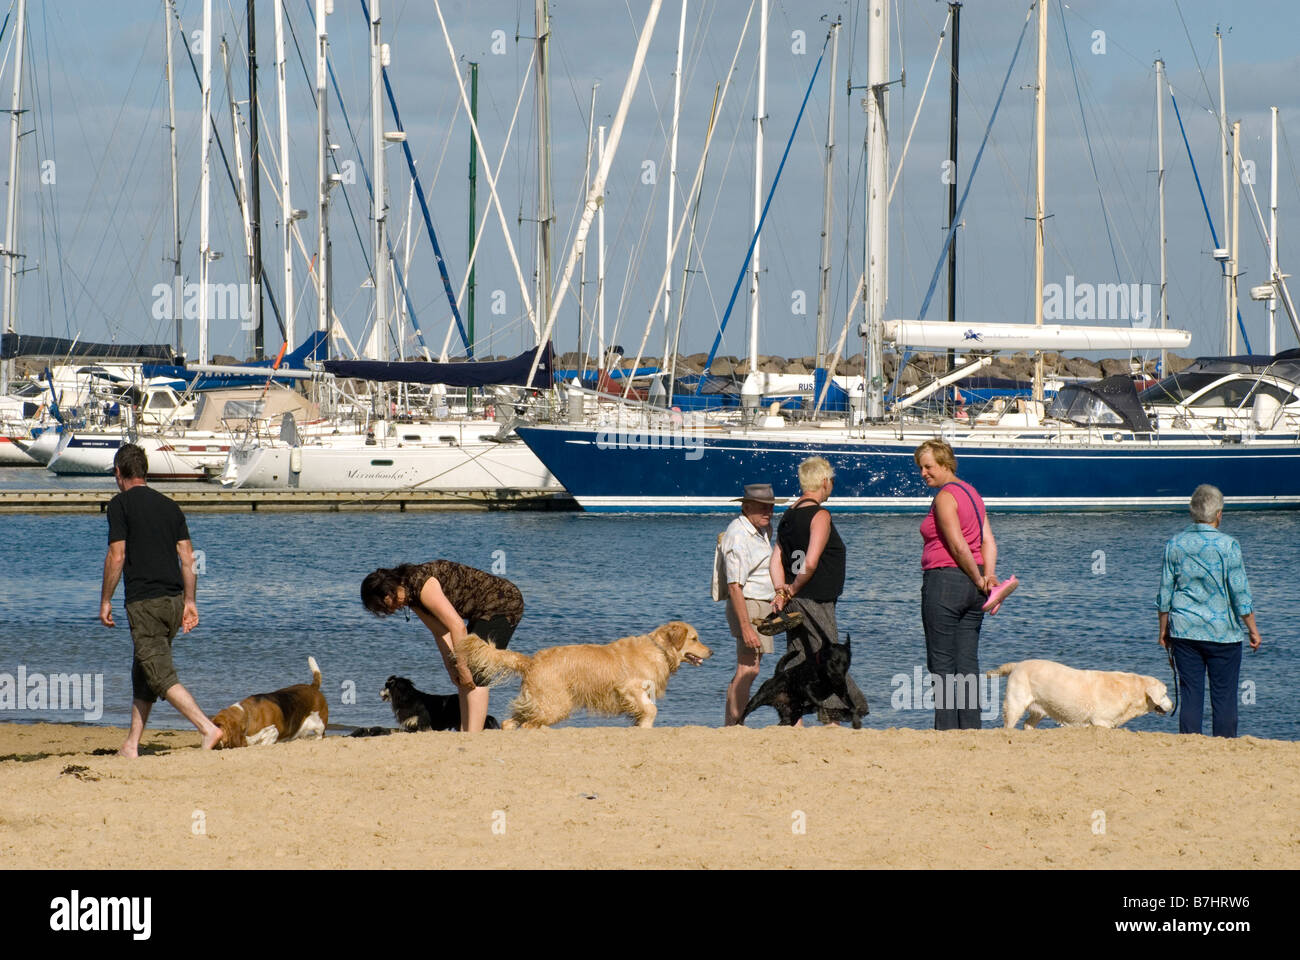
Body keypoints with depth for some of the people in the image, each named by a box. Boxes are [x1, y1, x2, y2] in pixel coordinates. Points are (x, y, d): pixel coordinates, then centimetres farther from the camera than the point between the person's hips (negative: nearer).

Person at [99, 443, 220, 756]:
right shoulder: (168, 505, 14)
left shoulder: (121, 504, -5)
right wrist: (190, 601, 15)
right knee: (143, 674, 16)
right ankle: (131, 746, 18)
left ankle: (208, 728, -24)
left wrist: (105, 601, -1)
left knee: (162, 677, -9)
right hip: (174, 599, 7)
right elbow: (187, 557, 11)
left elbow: (116, 557, -10)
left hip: (144, 601, -7)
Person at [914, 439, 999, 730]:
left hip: (944, 578, -8)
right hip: (972, 588, 8)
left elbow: (958, 546, -17)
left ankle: (946, 727, -6)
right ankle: (970, 725, 4)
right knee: (968, 662, 7)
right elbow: (988, 541, 8)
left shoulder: (945, 497, -12)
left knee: (941, 662, -3)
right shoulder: (971, 493, 15)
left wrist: (979, 579, -7)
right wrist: (989, 575, -3)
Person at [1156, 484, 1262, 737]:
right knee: (1224, 697, 3)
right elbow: (1240, 594, -8)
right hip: (1222, 632, -3)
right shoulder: (1227, 546, -10)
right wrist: (1253, 630, 2)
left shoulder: (1174, 545, 1)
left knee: (1190, 697, 6)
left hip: (1184, 631, 3)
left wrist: (1164, 630, 15)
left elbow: (1164, 594, 5)